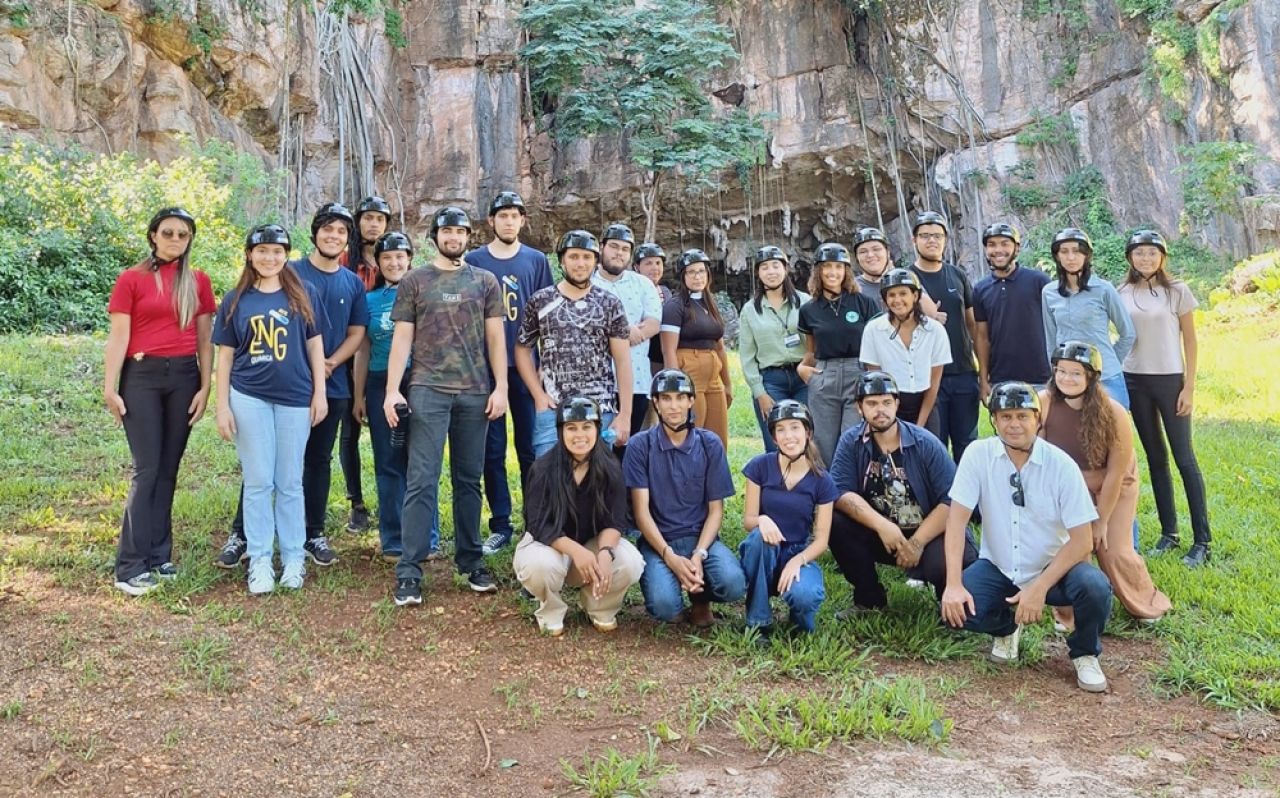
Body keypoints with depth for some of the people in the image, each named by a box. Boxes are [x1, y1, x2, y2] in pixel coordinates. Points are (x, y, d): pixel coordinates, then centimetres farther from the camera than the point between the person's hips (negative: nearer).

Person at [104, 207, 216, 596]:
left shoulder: (199, 281, 8)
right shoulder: (131, 279, 0)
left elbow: (205, 339, 8)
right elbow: (119, 337, -2)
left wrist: (205, 387, 1)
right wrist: (109, 387, -7)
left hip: (184, 377, 3)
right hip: (142, 377, -3)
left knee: (168, 470, 8)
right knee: (147, 470, -7)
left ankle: (158, 556, 16)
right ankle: (130, 567, -2)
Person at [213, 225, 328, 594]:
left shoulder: (304, 294, 3)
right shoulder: (235, 300, 4)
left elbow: (315, 345, 6)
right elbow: (225, 355, 5)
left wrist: (320, 393, 1)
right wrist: (222, 406, 0)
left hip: (295, 399, 0)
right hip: (249, 399, 0)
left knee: (290, 483, 7)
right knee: (258, 482, 4)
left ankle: (294, 559, 17)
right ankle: (260, 562, 12)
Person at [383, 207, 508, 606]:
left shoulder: (485, 281, 10)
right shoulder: (414, 281, 6)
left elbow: (495, 337, 8)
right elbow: (402, 338, 3)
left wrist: (500, 387, -1)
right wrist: (392, 390, -5)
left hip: (475, 392, 2)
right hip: (427, 391, -2)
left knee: (469, 481, 9)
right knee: (422, 481, -5)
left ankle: (471, 561, 18)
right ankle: (409, 571, -3)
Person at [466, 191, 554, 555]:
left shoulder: (536, 261, 7)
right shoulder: (474, 261, 5)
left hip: (526, 366, 0)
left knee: (530, 448, 4)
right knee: (492, 451, 4)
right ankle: (500, 525, 13)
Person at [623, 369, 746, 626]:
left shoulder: (710, 444, 1)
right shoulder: (640, 446, -5)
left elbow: (715, 509, 1)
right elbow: (641, 511, -8)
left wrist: (699, 555, -15)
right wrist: (670, 557, -20)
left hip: (701, 537, 2)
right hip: (658, 541, -2)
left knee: (733, 584, -27)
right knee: (665, 606, -29)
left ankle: (700, 597, 9)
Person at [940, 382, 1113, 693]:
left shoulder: (1062, 465, -15)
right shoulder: (978, 455, -12)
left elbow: (1082, 540, -15)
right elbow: (957, 518, -14)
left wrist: (1040, 588, -25)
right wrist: (953, 584, -24)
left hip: (1051, 567, -1)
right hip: (997, 568, 1)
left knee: (1095, 587, -31)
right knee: (955, 607, -24)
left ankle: (1085, 654, 4)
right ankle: (1007, 627, 13)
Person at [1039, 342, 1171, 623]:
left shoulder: (1112, 413, -29)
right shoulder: (1043, 403, -27)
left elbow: (1115, 473, -19)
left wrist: (1101, 521, -13)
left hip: (1113, 487, -1)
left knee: (1114, 552, -4)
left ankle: (1145, 603, 27)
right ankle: (1070, 611, 14)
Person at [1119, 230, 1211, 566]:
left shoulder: (1177, 292, -3)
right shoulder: (1121, 294, 3)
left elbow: (1190, 341, -1)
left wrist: (1189, 387, -7)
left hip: (1170, 380, -3)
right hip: (1134, 382, 3)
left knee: (1184, 458, -3)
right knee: (1155, 459, 10)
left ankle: (1202, 541, 3)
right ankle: (1168, 532, 19)